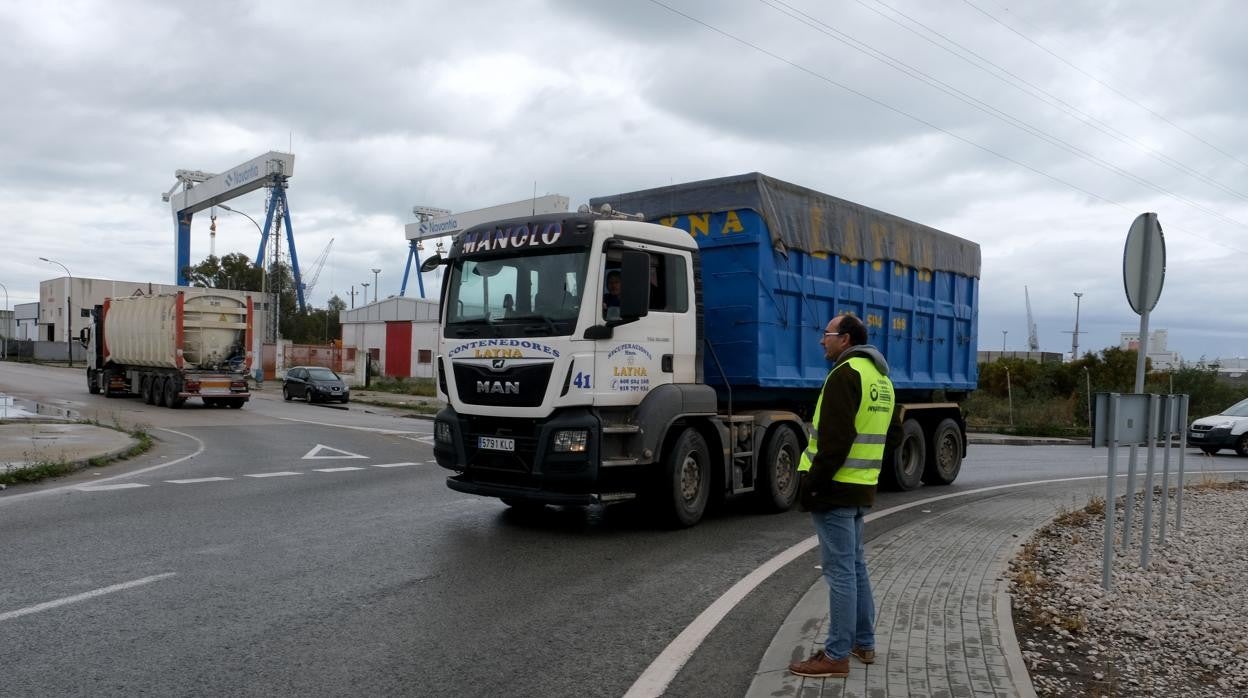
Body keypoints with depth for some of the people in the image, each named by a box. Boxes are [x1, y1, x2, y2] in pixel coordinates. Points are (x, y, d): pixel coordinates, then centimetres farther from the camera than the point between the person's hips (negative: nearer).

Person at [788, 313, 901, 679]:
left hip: (835, 487, -10)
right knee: (855, 565, 19)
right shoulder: (881, 377, 15)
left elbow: (835, 438, -22)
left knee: (840, 570, -4)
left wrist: (812, 482, -18)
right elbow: (892, 430, 22)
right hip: (862, 487, 10)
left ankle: (836, 656, 3)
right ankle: (863, 643, 28)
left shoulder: (845, 374, -15)